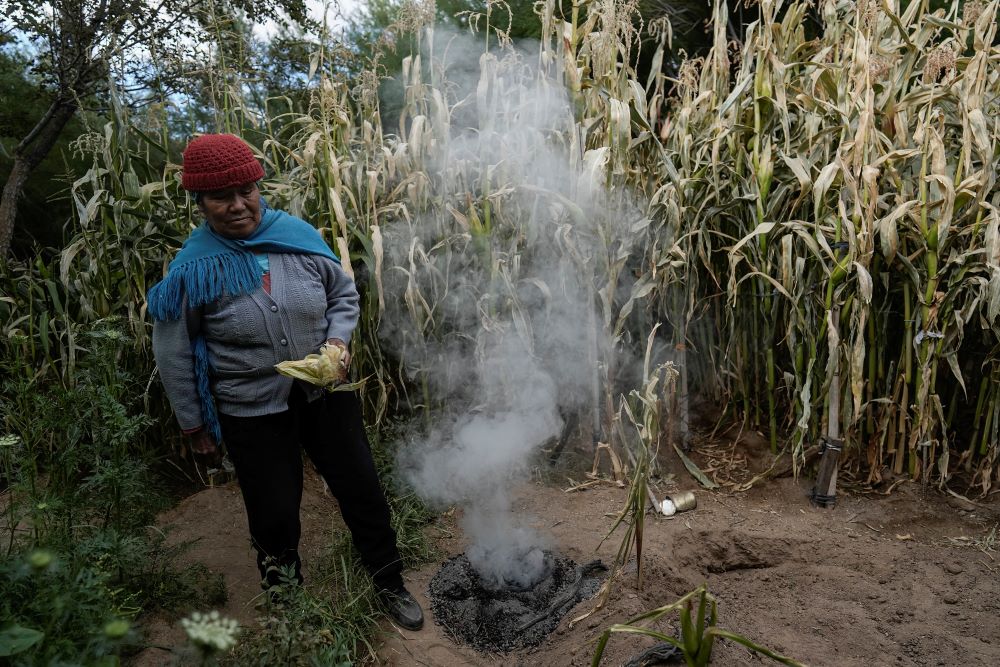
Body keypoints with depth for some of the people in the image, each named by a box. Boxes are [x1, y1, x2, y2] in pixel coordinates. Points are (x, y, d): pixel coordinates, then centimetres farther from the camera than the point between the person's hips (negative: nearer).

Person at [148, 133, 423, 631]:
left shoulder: (298, 235, -8)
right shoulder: (193, 266, -13)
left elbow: (344, 293, 7)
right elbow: (173, 354, -2)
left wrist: (338, 340, -11)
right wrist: (194, 425, 4)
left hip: (326, 395, 2)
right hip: (253, 415, -2)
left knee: (362, 492, 12)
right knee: (275, 516, 13)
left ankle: (390, 584, 36)